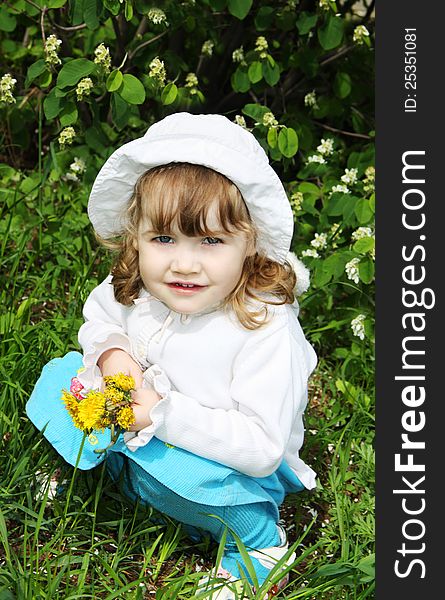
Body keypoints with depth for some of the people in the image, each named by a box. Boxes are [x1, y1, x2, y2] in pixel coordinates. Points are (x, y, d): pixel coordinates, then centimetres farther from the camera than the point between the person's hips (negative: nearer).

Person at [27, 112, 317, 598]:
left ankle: (258, 541, -5)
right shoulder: (133, 285, -14)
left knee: (196, 477, -37)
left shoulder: (265, 329, -31)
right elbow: (97, 318, 10)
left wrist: (166, 415, -34)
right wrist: (110, 352, -14)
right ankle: (85, 467, 18)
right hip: (137, 430, 5)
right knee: (60, 375, -6)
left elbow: (262, 449, -33)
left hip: (229, 466, -5)